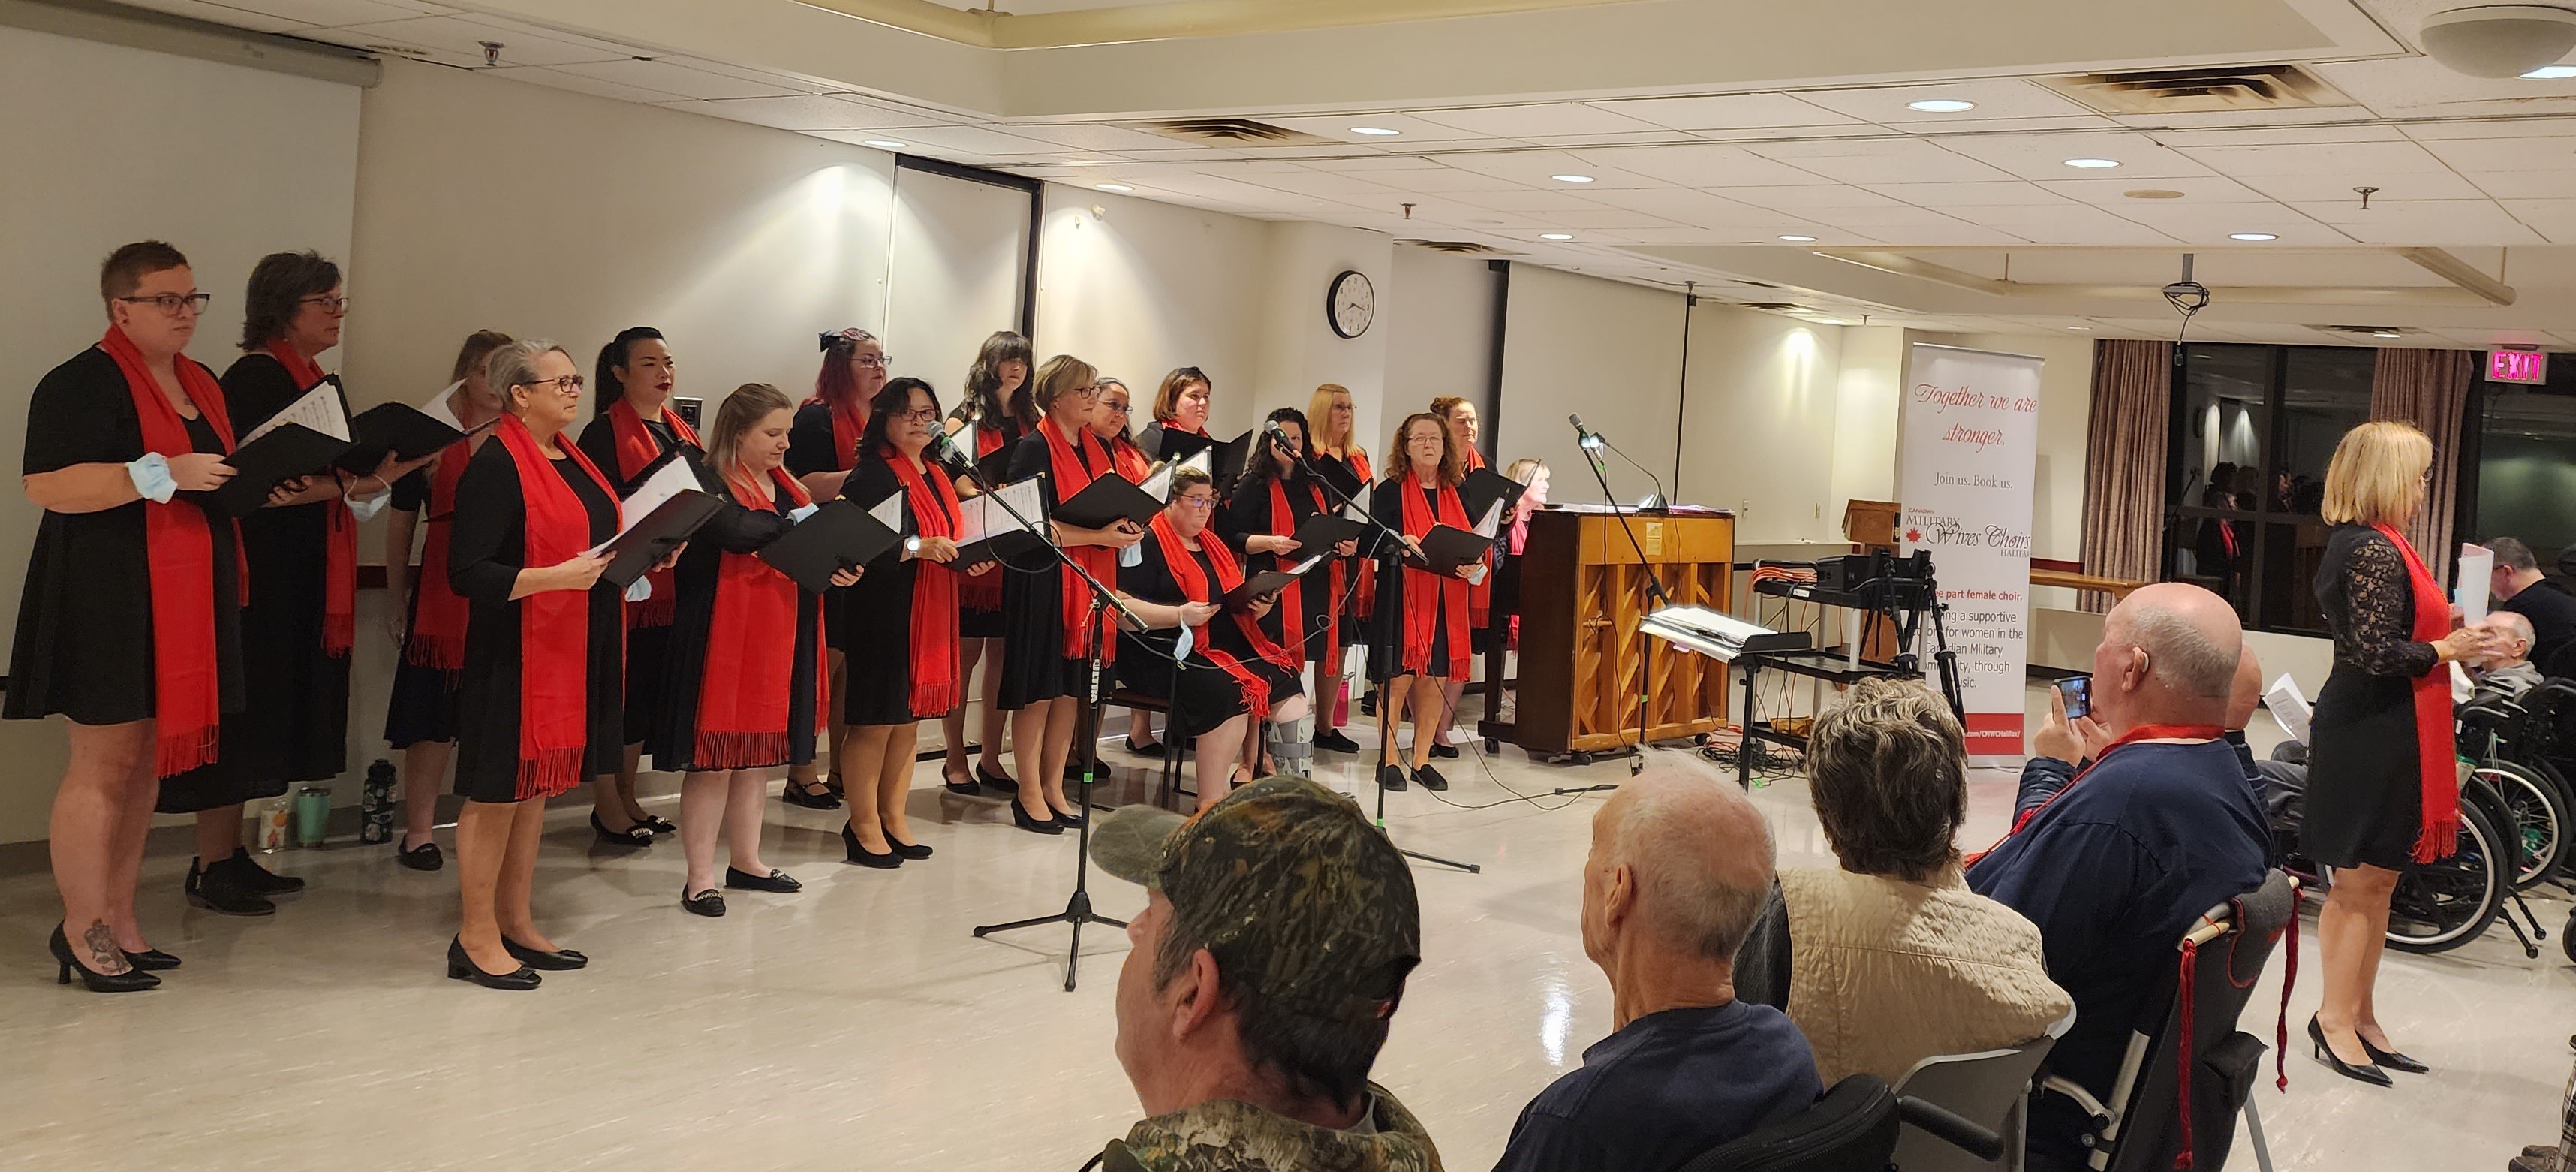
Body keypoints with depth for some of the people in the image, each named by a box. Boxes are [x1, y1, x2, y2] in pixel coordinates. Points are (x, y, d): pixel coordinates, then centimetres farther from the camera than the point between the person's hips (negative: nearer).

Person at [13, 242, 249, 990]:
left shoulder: (201, 385, 16)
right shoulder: (82, 384, -10)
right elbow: (45, 484, -19)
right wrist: (163, 473, -23)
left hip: (185, 603, 8)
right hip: (108, 599, -8)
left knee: (146, 763, 11)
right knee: (103, 764, -3)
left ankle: (119, 920, 20)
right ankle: (81, 930, 8)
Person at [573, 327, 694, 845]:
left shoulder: (684, 432, 15)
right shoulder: (605, 433, -8)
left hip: (671, 584, 7)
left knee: (649, 691, 13)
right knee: (617, 691, -1)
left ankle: (627, 798, 24)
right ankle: (606, 806, 10)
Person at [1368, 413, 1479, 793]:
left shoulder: (1457, 493, 13)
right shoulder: (1389, 491, -1)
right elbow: (1376, 543, -6)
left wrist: (1471, 563, -8)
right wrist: (1400, 547, -26)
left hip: (1447, 600, 4)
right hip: (1402, 597, -4)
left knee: (1437, 679, 5)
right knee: (1398, 677, -4)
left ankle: (1422, 759, 15)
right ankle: (1388, 759, 7)